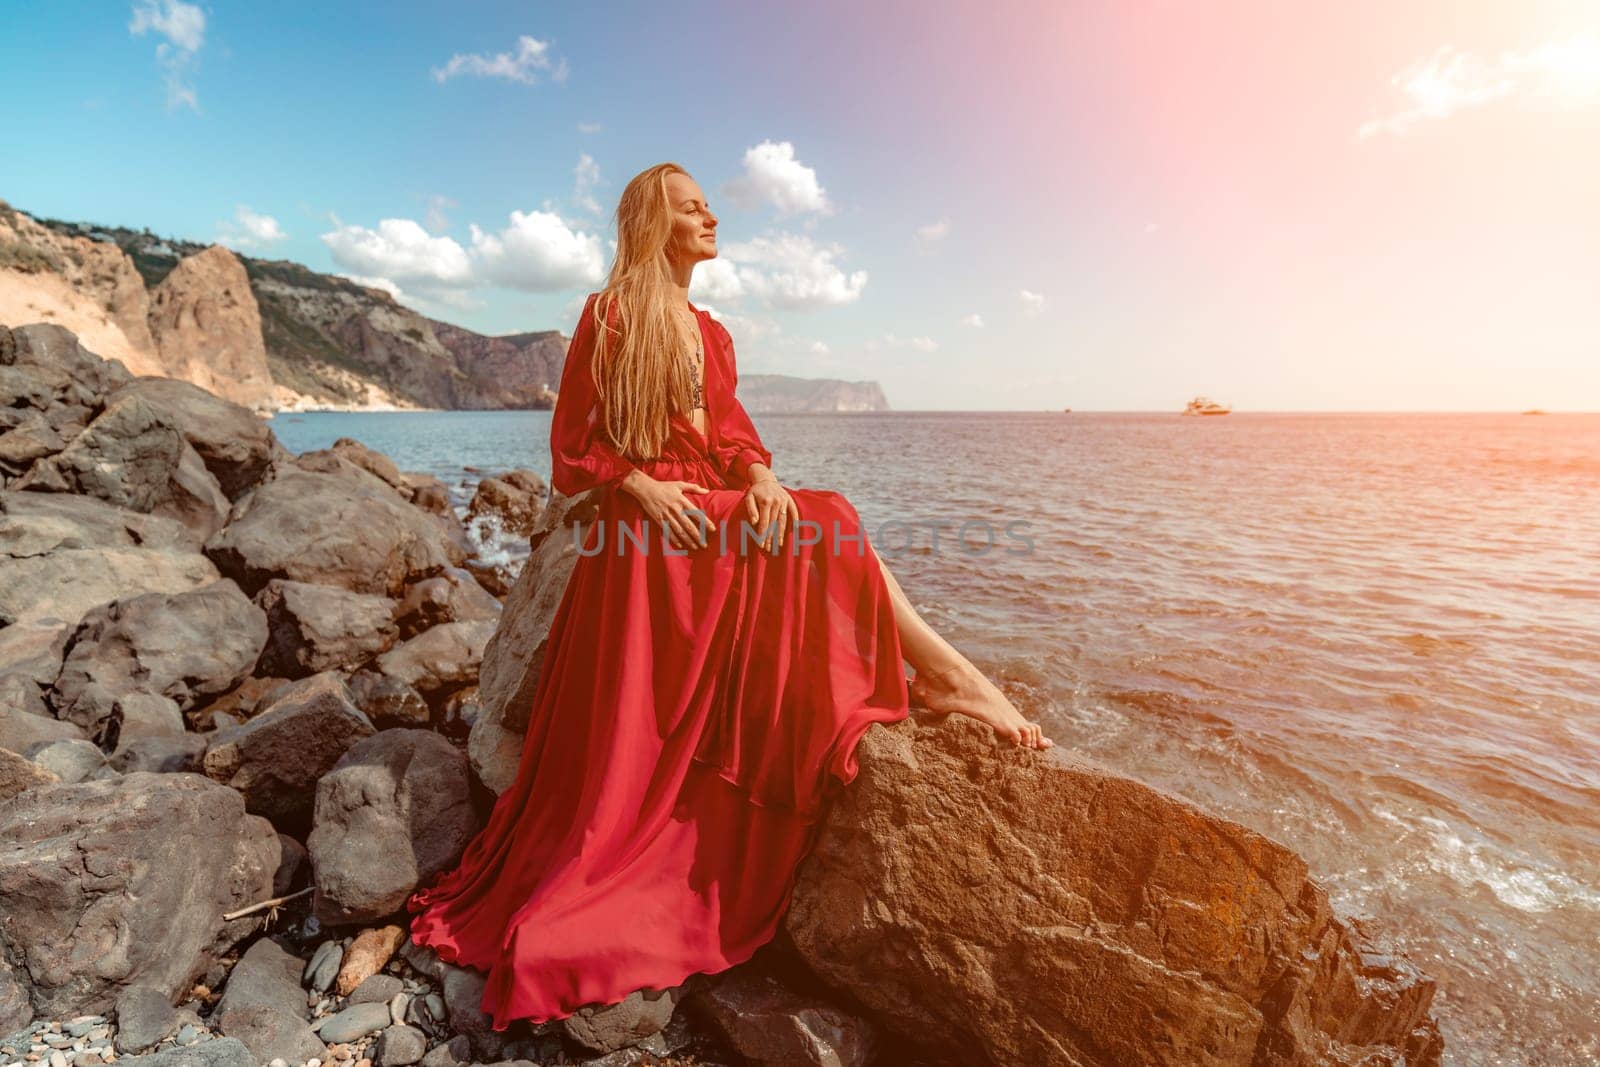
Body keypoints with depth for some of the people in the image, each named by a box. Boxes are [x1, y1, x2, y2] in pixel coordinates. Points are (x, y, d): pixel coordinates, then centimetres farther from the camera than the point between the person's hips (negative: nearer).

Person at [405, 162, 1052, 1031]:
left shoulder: (710, 333, 21)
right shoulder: (609, 315, 1)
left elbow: (732, 434, 14)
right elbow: (573, 450, 0)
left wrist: (760, 476, -9)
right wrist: (640, 485, -17)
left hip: (715, 513, 6)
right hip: (649, 526, -5)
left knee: (826, 535, -16)